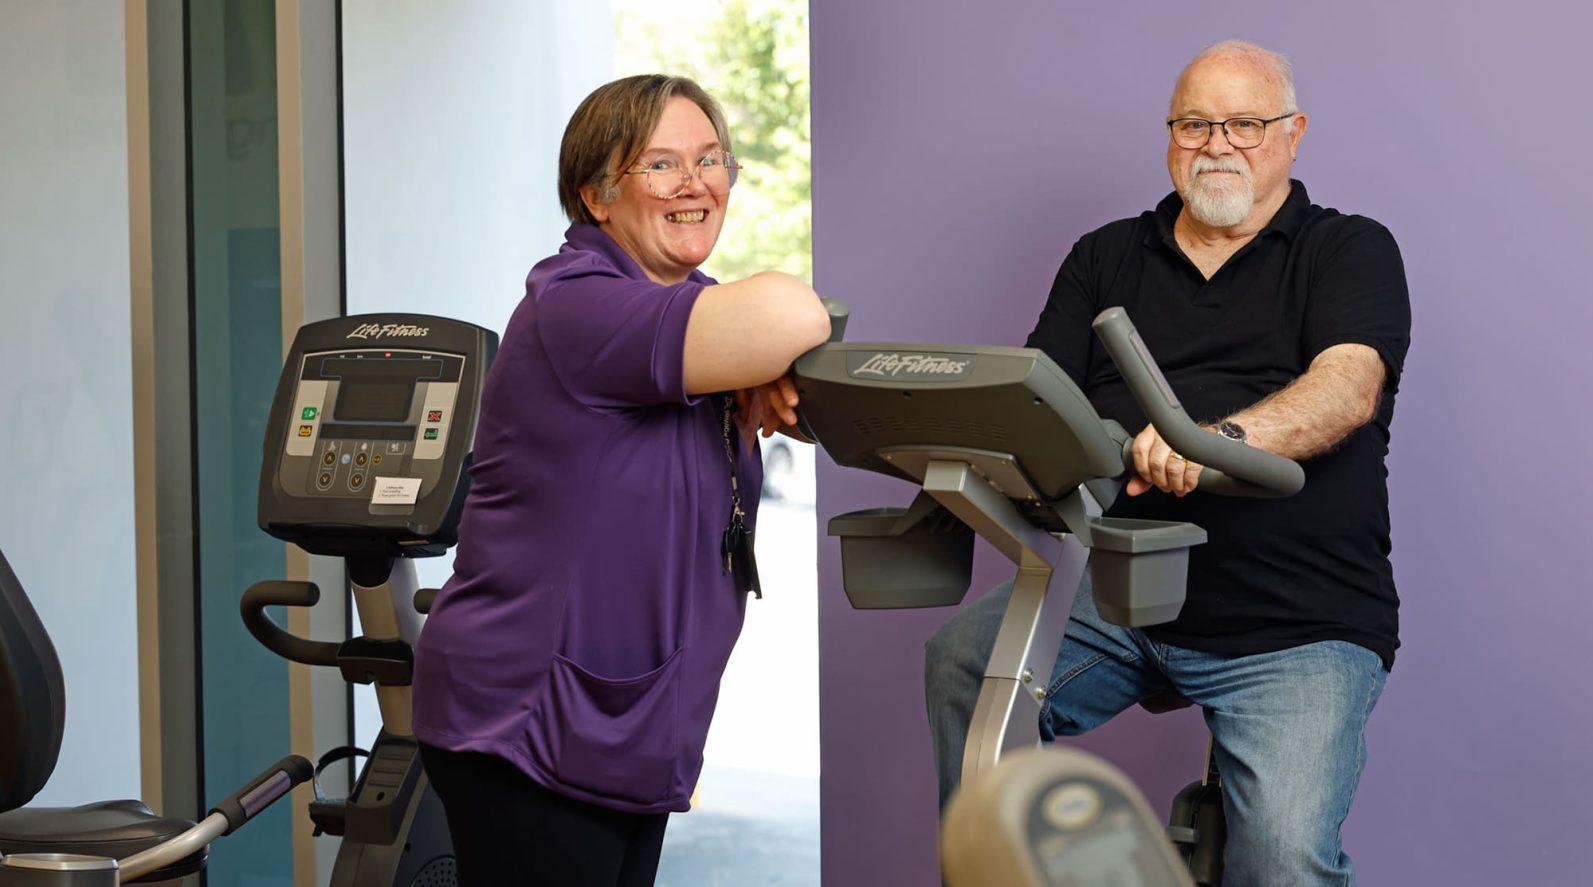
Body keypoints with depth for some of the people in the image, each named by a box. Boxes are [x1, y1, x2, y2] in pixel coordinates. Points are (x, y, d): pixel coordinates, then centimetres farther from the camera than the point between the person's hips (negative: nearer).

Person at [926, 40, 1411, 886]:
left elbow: (1348, 386, -14)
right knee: (962, 660, -25)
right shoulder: (1106, 259, 19)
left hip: (1298, 624, -3)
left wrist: (1220, 437, -35)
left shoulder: (1351, 252, 6)